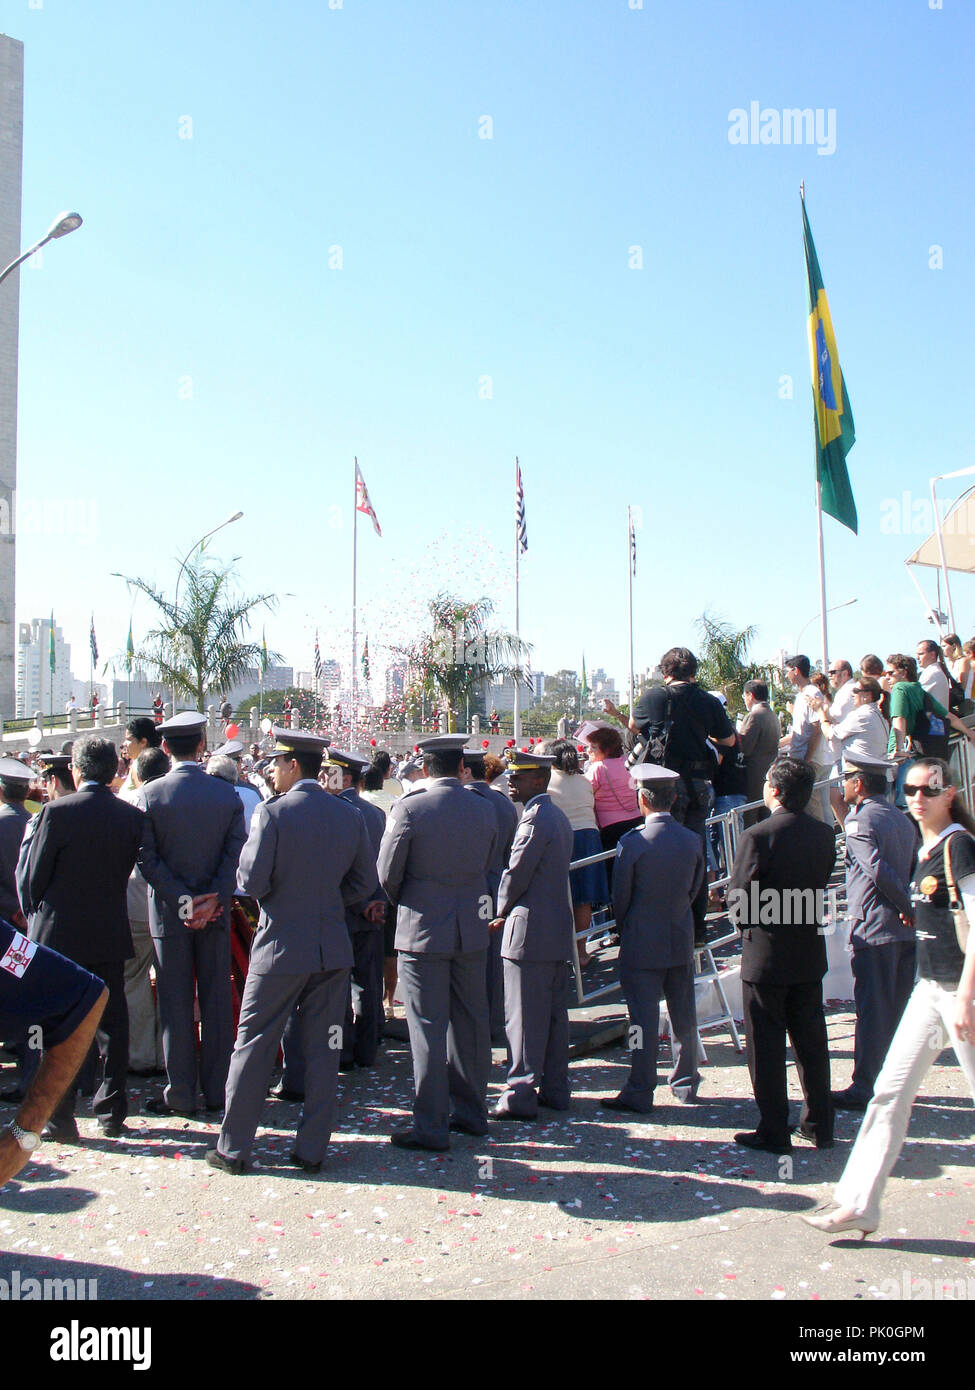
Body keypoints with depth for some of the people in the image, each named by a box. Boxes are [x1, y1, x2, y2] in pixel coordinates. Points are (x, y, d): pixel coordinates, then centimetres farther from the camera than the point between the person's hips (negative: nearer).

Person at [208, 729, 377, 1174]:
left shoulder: (272, 813, -12)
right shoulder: (350, 816, 3)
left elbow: (252, 883, -14)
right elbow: (365, 884, 7)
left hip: (281, 949, -4)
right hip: (333, 950, 4)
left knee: (254, 1046, 7)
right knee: (322, 1050, 10)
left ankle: (233, 1148, 15)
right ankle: (312, 1150, 16)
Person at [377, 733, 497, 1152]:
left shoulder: (408, 809, -13)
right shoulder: (484, 810, 1)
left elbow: (387, 874, -6)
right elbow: (485, 868, 10)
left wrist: (402, 904, 13)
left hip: (423, 929, -5)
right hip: (472, 929, 5)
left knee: (429, 1029, 0)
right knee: (470, 1023, 14)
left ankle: (431, 1127, 6)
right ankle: (470, 1112, 26)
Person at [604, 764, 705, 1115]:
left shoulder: (632, 843, -17)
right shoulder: (693, 840, -4)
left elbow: (620, 898, -8)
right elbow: (694, 890, 6)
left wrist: (624, 932, 10)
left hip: (642, 944, -4)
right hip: (682, 942, 5)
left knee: (643, 1019, 1)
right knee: (683, 1015, 16)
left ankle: (639, 1094, 7)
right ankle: (686, 1083, 29)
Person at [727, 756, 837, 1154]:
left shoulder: (758, 836, -19)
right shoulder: (824, 834, -1)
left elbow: (738, 897, -15)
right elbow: (821, 886, 7)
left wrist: (746, 924, 5)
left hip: (765, 955, -6)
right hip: (810, 955, 6)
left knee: (766, 1046, 5)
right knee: (811, 1039, 17)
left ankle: (773, 1131, 12)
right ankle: (820, 1125, 25)